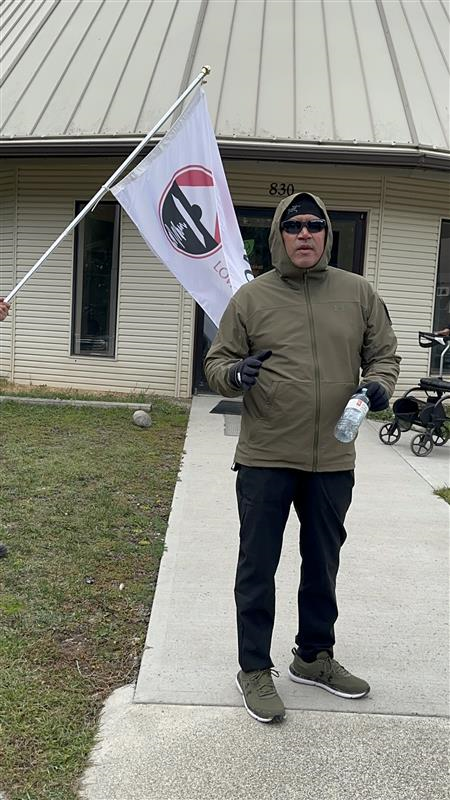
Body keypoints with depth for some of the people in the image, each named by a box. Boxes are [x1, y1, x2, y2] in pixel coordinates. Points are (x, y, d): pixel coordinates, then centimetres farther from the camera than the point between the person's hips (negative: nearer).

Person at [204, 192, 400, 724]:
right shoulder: (251, 297, -1)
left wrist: (379, 384, -10)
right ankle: (254, 668, 24)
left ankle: (314, 656, 38)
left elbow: (382, 353, 12)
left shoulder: (358, 293, 4)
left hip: (332, 461, 3)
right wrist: (235, 374, -20)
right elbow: (217, 364, 3)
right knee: (258, 566, 6)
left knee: (323, 564, 17)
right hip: (265, 459, -2)